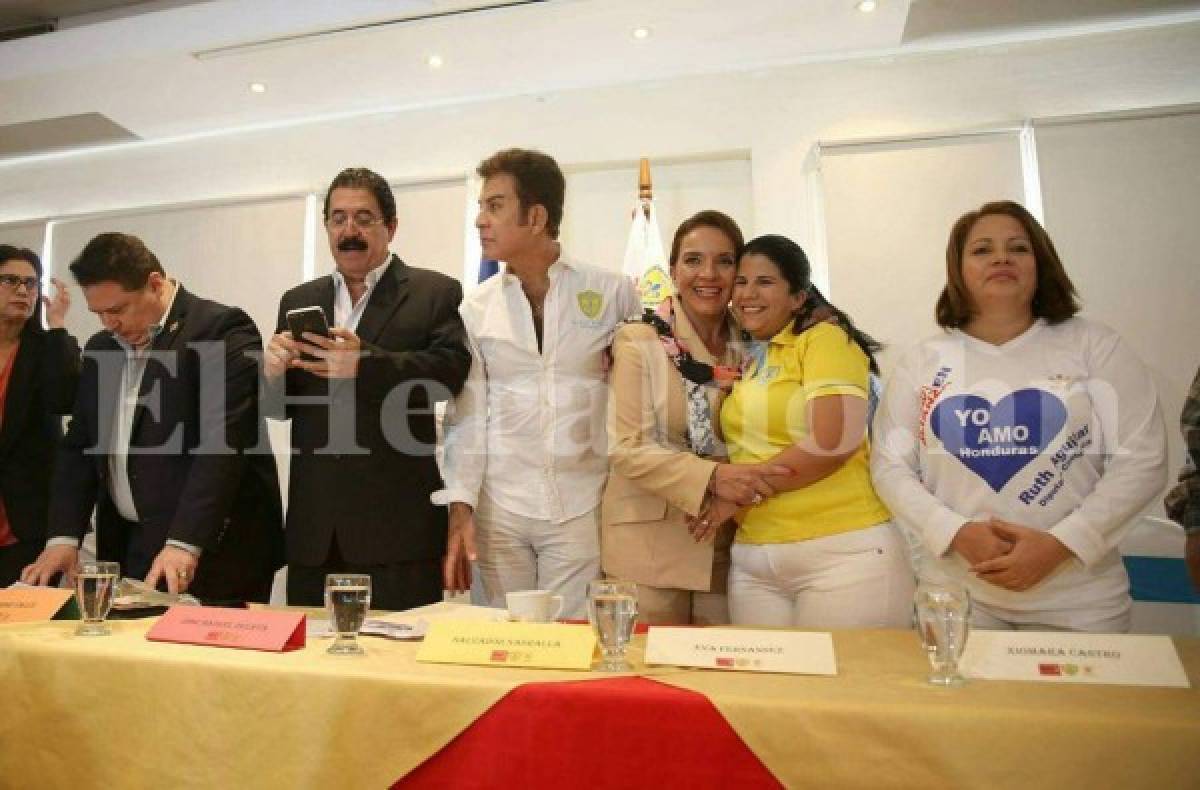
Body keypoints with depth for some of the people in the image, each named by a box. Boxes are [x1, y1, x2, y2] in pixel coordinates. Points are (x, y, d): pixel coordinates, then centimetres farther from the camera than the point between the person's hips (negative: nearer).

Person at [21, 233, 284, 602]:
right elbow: (79, 446, 14)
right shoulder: (101, 348, 13)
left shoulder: (224, 330, -11)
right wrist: (63, 536, 2)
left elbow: (222, 442, -20)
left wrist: (185, 542, -25)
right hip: (127, 549, 7)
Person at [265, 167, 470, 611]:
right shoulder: (298, 301, 15)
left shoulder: (435, 293, 1)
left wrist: (364, 363, -28)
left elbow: (451, 370, -14)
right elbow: (281, 407, 14)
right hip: (314, 526, 5)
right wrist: (274, 372, -9)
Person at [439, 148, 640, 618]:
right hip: (499, 511, 2)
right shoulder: (476, 309, 4)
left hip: (581, 508, -1)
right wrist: (460, 507, -4)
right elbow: (466, 416, 3)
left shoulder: (613, 293, -1)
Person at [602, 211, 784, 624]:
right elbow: (626, 448, -14)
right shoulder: (638, 342, -8)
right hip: (650, 545, -4)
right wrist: (712, 477, -27)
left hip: (727, 543, 4)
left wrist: (742, 484, -7)